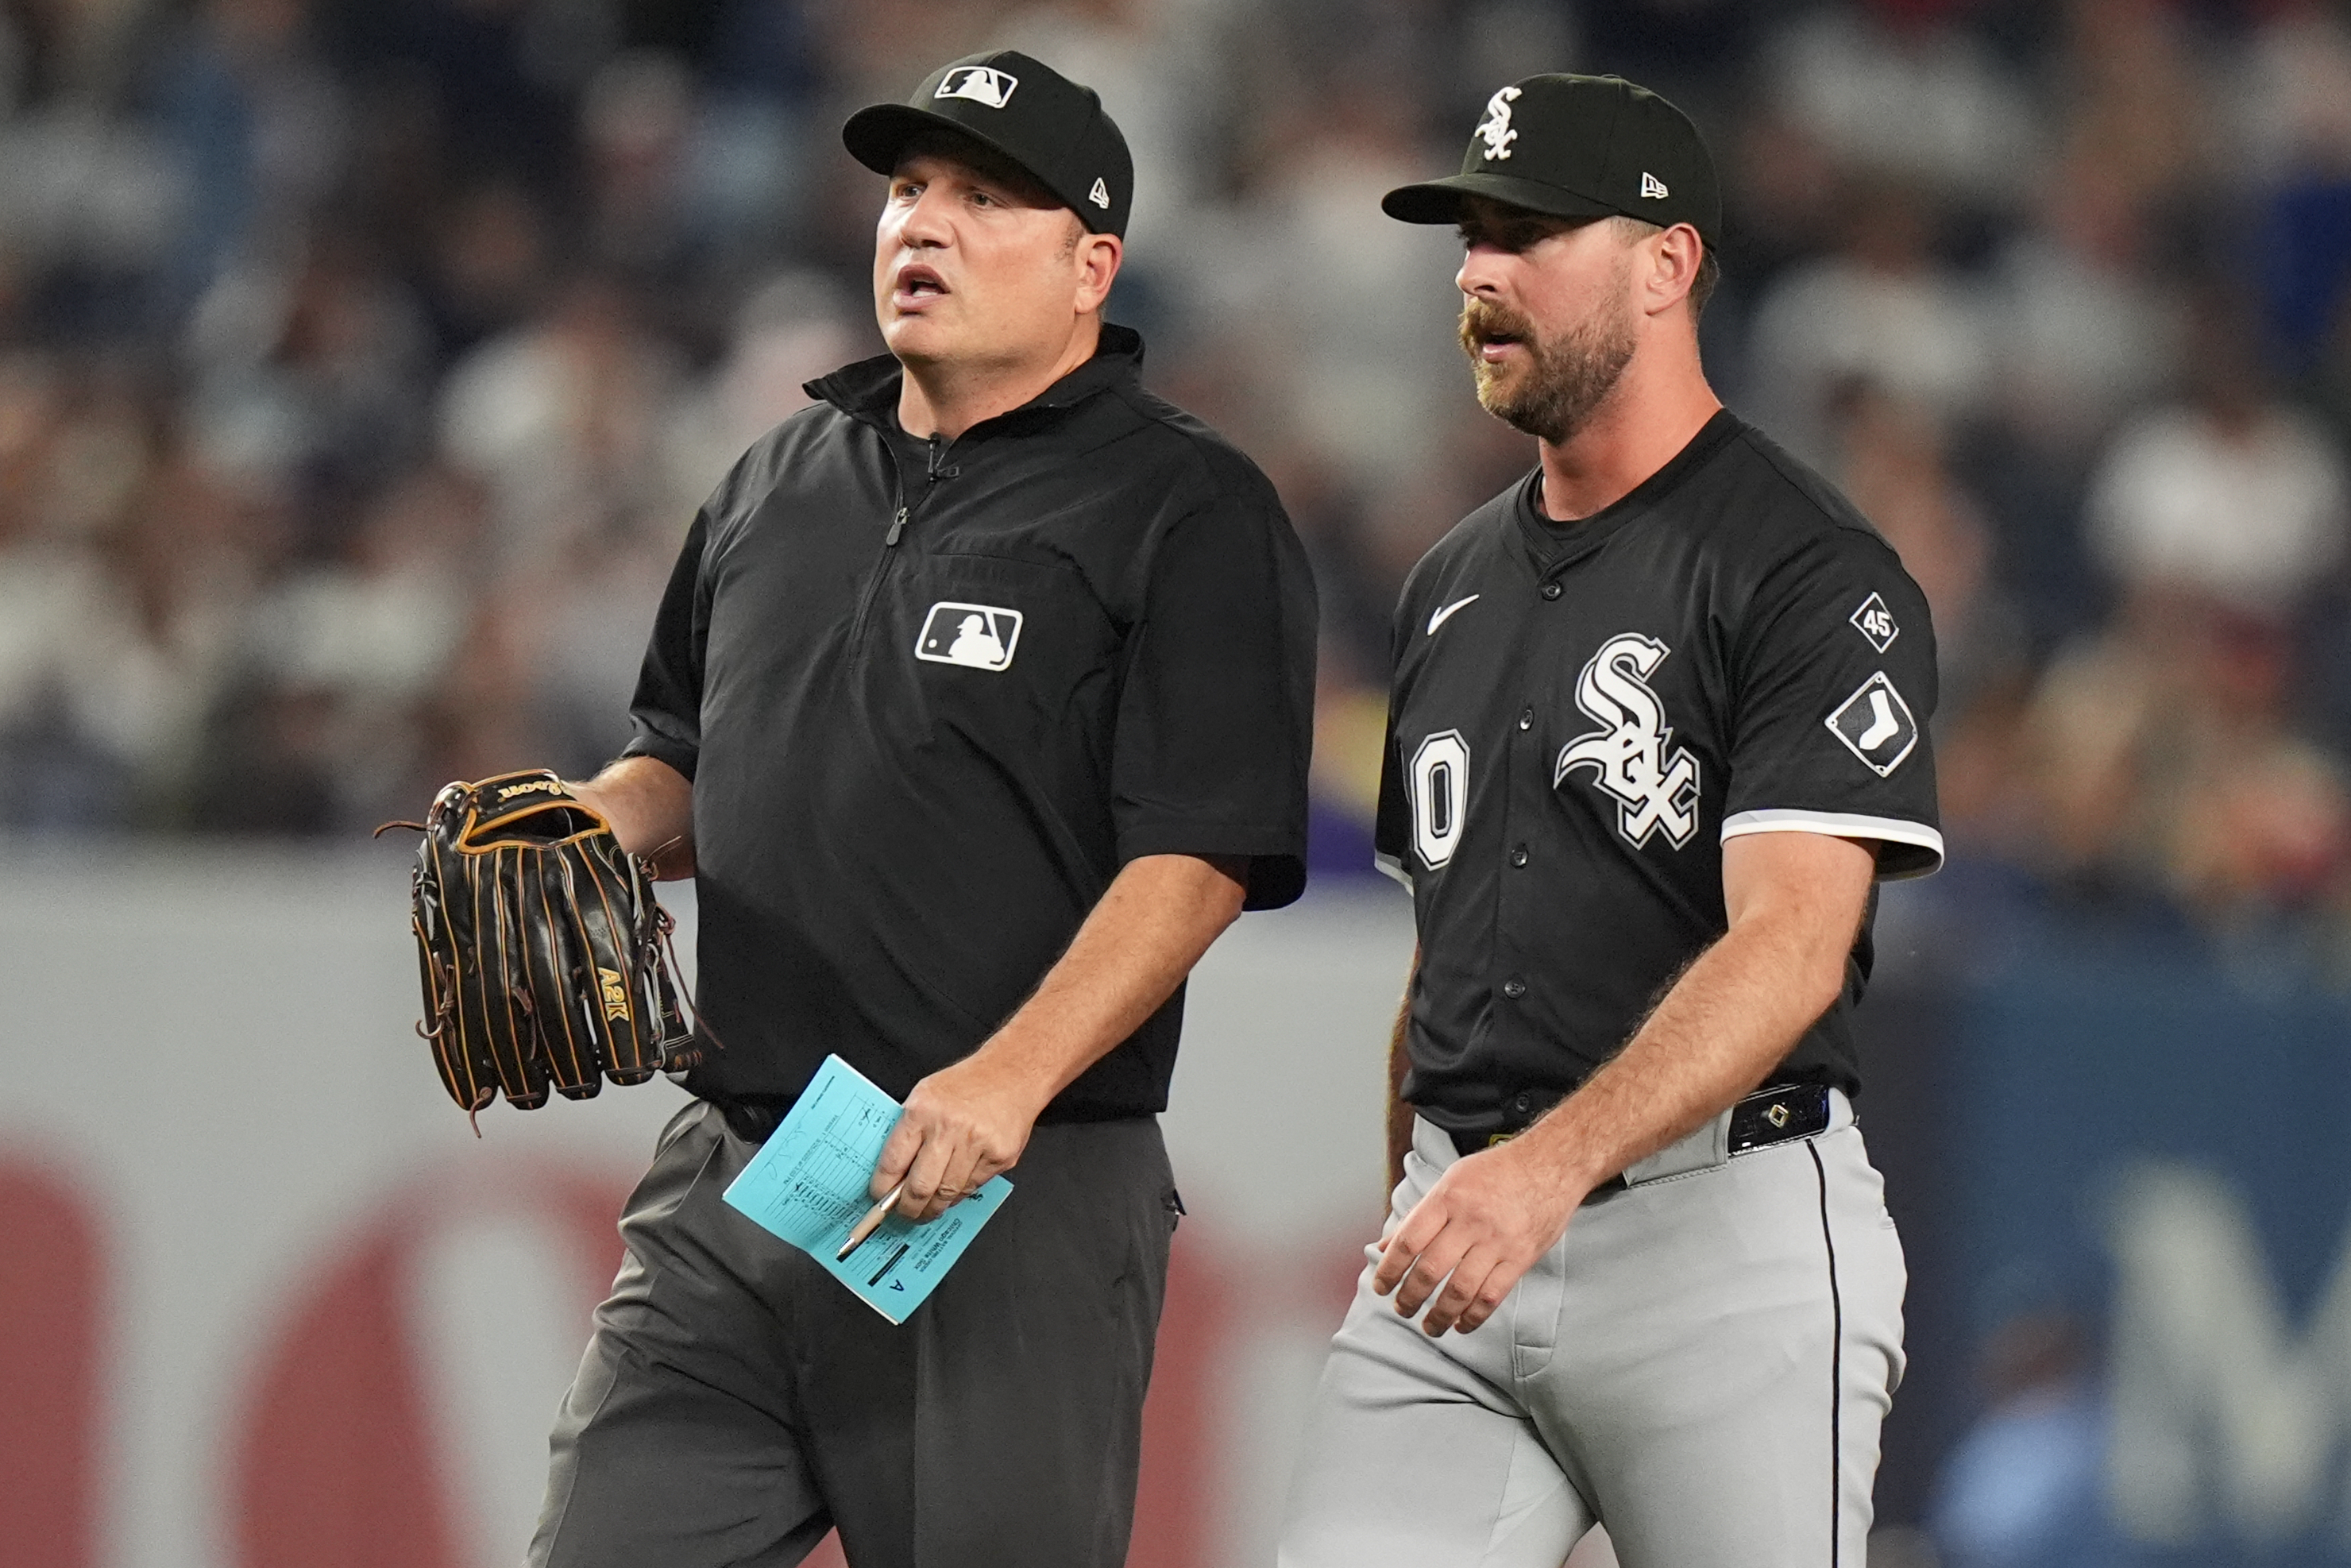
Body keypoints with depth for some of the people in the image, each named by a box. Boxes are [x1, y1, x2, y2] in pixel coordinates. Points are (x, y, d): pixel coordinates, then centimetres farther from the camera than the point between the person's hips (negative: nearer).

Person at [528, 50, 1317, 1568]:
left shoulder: (1188, 513, -4)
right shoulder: (780, 483, 18)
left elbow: (1198, 856, -13)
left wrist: (1009, 1078, -26)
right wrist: (597, 822, 5)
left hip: (1023, 1210, -6)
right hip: (722, 1186, 6)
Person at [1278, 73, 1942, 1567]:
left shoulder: (1811, 574, -7)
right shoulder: (1454, 583, 18)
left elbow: (1787, 948, -19)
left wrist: (1555, 1163, -32)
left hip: (1719, 1232, -6)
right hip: (1461, 1236, 6)